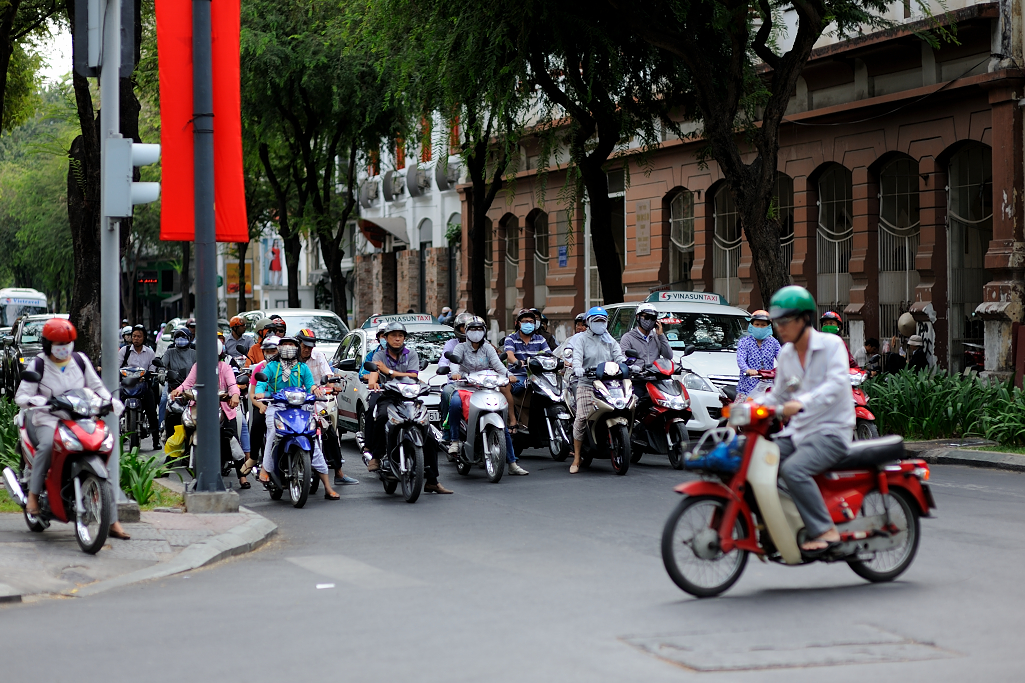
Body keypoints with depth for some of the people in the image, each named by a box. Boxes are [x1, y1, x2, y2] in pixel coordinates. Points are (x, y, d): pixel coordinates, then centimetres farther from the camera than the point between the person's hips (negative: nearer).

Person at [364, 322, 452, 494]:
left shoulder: (411, 354, 11)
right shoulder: (380, 355, 7)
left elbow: (413, 376, -4)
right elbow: (373, 372, -13)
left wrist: (388, 371, -10)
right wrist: (372, 382, -37)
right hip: (386, 396, -2)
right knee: (381, 416, -39)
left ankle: (432, 481, 0)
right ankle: (375, 456, -21)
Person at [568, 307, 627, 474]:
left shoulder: (610, 340, 23)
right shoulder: (581, 338, 9)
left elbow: (619, 355, 9)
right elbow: (576, 355, -9)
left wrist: (627, 366, -14)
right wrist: (577, 367, -31)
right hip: (587, 384, -4)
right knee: (582, 417, -17)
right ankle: (576, 459, -11)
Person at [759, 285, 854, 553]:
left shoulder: (832, 345, -8)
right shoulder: (786, 354, 13)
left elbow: (836, 384, -24)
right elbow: (779, 394, 20)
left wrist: (802, 403, -40)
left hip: (831, 431, -8)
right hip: (797, 430, 8)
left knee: (793, 469, -31)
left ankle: (824, 531, -24)